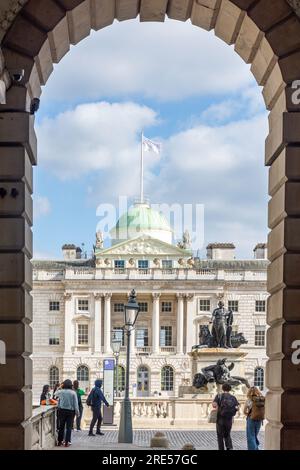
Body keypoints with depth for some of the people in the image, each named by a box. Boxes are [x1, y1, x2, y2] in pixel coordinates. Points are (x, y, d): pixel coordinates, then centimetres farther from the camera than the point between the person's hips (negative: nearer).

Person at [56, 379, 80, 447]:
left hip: (62, 410, 2)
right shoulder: (73, 393, -7)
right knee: (69, 427, 2)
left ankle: (59, 441, 17)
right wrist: (77, 412, 1)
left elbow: (56, 393, 20)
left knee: (61, 426, 12)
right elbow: (76, 403, -6)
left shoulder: (60, 392, -3)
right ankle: (67, 442, 1)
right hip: (71, 411, -2)